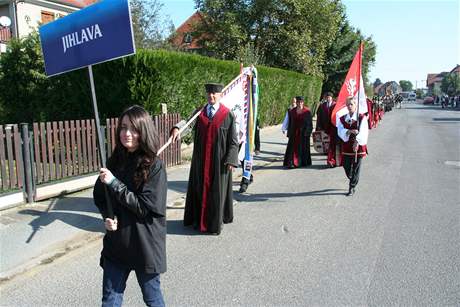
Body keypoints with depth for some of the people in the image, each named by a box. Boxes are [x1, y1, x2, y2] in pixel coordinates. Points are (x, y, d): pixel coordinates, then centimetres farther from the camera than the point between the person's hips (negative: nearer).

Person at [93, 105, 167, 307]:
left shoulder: (154, 166, -15)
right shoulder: (115, 162, 1)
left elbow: (147, 208, -19)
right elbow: (99, 197, 12)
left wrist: (114, 183, -21)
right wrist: (108, 216, -8)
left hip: (144, 243, -4)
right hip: (116, 242, 5)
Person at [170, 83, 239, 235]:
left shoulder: (228, 115, -4)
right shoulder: (200, 111, 7)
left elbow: (233, 141, -5)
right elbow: (187, 121, -10)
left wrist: (231, 160, -13)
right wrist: (177, 128, -31)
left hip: (218, 160, -3)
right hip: (201, 159, 4)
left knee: (217, 190, 4)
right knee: (200, 188, 11)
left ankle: (215, 222, 16)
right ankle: (198, 219, 24)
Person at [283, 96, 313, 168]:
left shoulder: (307, 111, -2)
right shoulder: (292, 111, 7)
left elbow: (310, 123, -2)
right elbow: (290, 123, 9)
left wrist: (307, 132, -10)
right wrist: (289, 133, 5)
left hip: (303, 133, -2)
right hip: (294, 132, 2)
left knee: (303, 148, 5)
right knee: (293, 147, -6)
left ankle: (303, 162, 18)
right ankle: (291, 163, -9)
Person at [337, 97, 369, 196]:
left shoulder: (362, 118, -3)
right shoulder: (342, 119, 7)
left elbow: (363, 132, -15)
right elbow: (340, 131, -6)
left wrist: (357, 141, -30)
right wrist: (350, 131, -24)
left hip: (358, 147, -3)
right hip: (346, 147, 3)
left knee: (356, 168, 1)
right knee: (346, 167, 7)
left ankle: (352, 187, 15)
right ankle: (353, 182, 36)